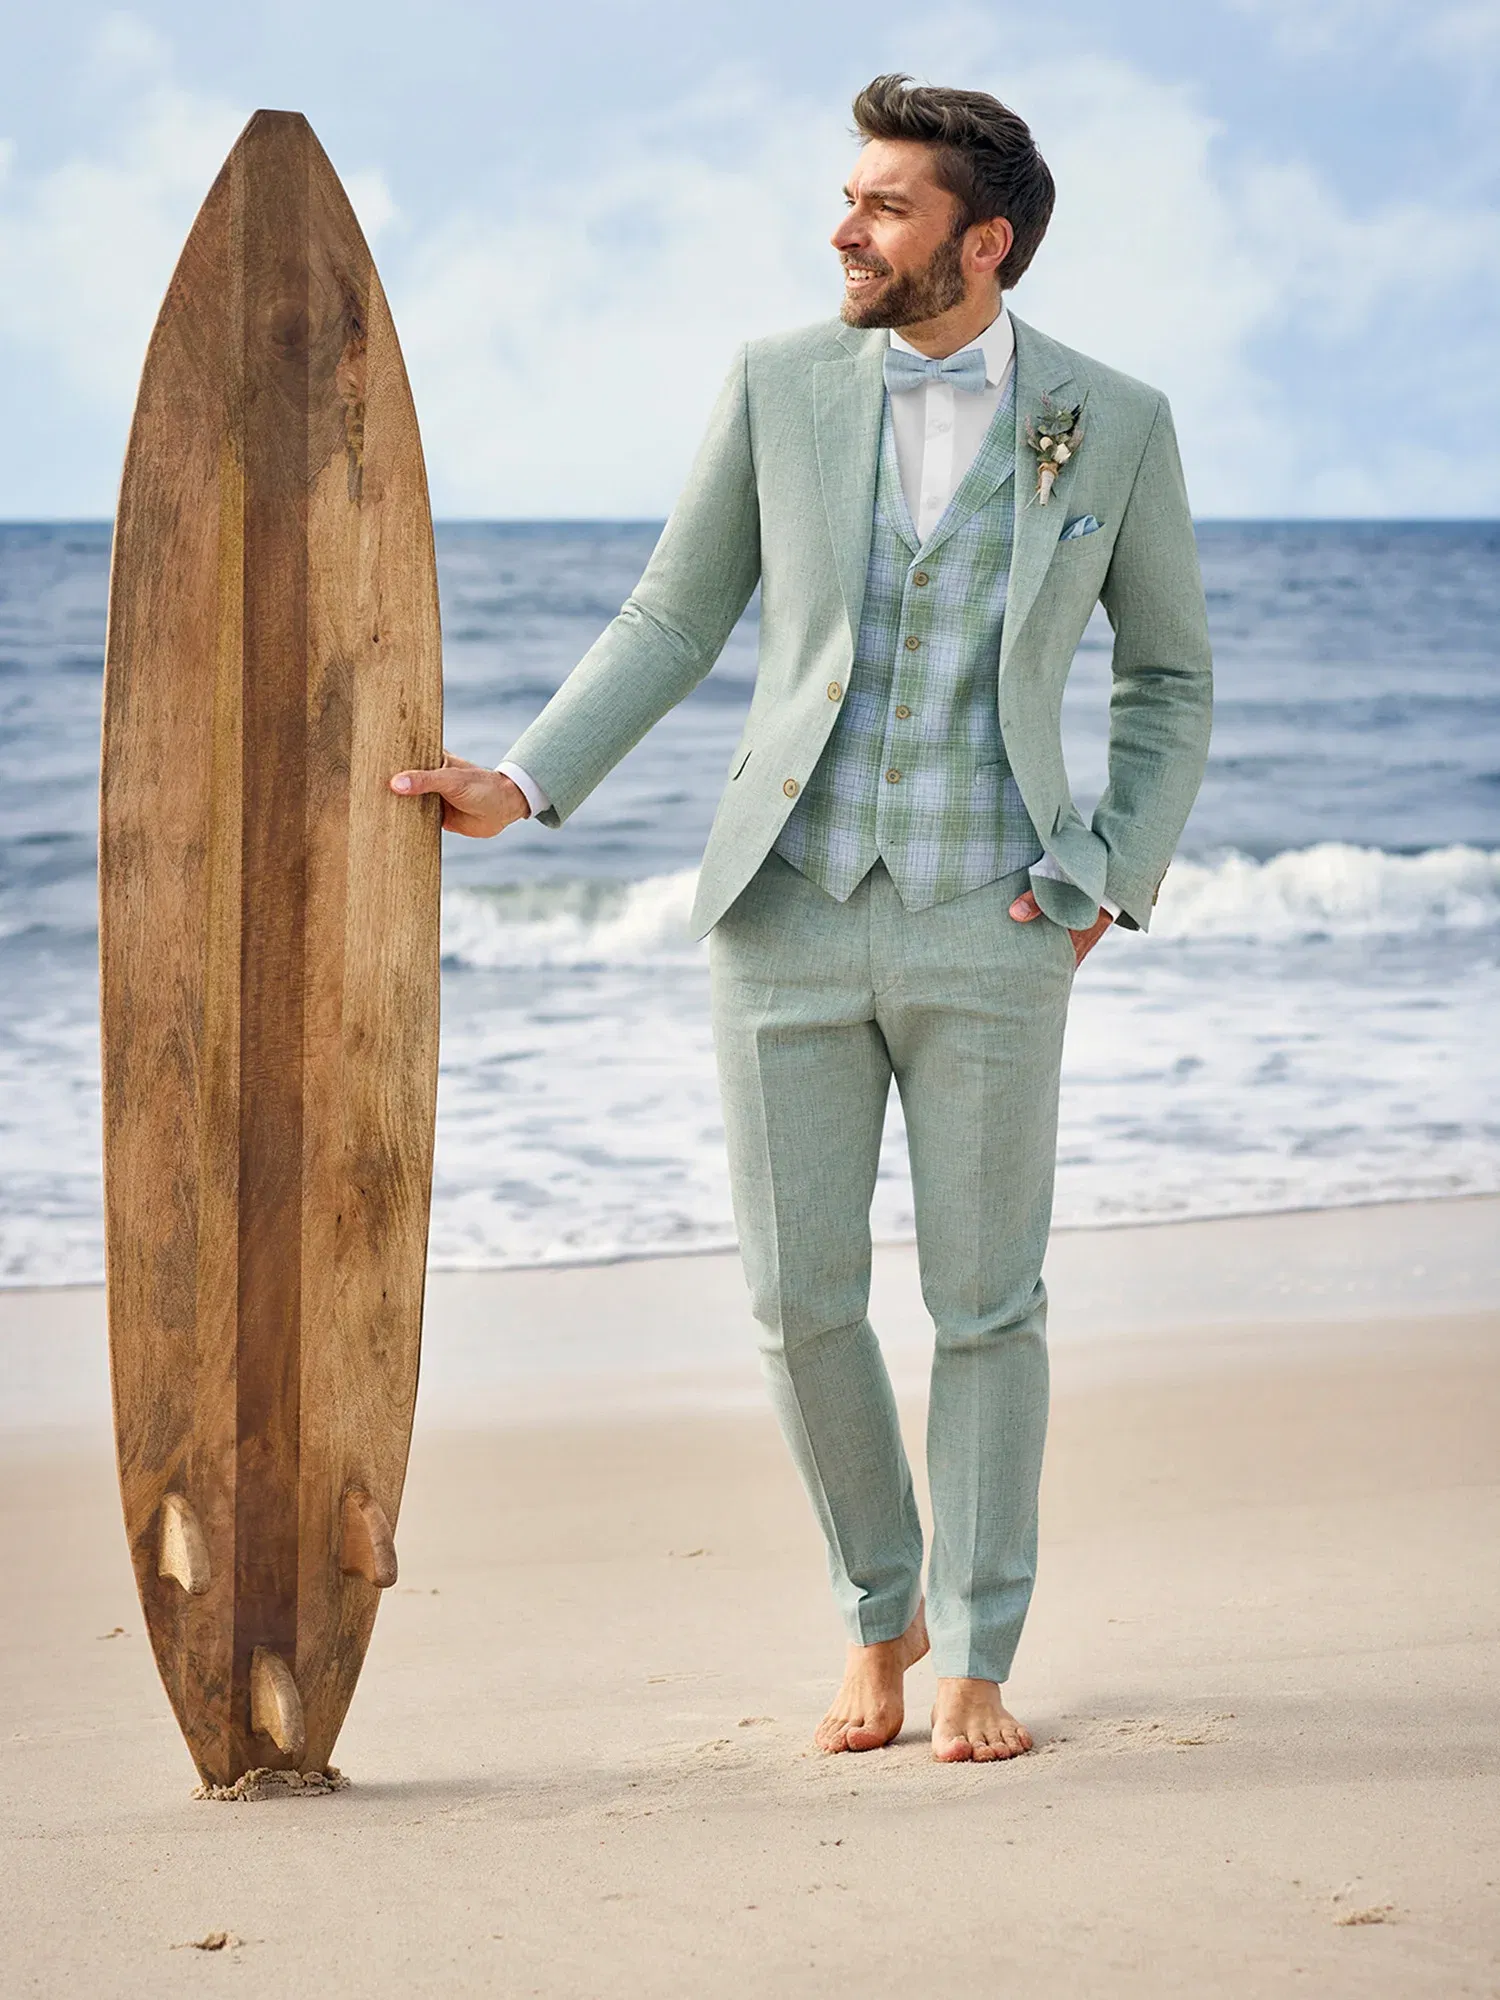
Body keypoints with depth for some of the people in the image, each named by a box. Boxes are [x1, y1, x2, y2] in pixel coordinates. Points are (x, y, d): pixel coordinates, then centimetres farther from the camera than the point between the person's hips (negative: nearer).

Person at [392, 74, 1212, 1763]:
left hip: (988, 927, -1)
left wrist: (1111, 878, -2)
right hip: (790, 912, 2)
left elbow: (1168, 678, 10)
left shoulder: (1115, 424, 1)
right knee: (799, 1300, 3)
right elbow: (675, 620, 8)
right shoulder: (779, 384, 3)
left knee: (986, 1301, 2)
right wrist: (524, 783, -3)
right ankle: (879, 1616, 25)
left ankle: (973, 1661, 14)